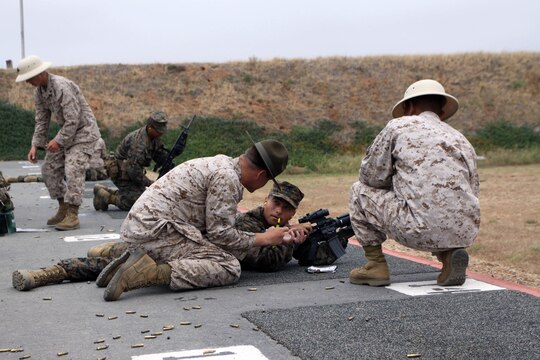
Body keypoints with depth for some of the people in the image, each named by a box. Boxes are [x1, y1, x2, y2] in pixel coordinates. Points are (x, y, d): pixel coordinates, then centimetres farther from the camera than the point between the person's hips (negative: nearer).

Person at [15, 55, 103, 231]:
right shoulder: (39, 92, 2)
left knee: (73, 170, -19)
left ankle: (72, 216, -17)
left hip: (83, 132, -9)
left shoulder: (62, 87, -26)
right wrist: (35, 144, 0)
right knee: (50, 169, 7)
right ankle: (63, 209, 17)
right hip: (66, 132, 9)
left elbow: (73, 120, -27)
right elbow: (42, 120, 9)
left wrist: (58, 140, -21)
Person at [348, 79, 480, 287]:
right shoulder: (462, 141, 21)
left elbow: (370, 176, 8)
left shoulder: (398, 126, 7)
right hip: (466, 234, 6)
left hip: (422, 230, -5)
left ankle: (375, 264, 14)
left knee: (360, 191, 16)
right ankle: (449, 255, 12)